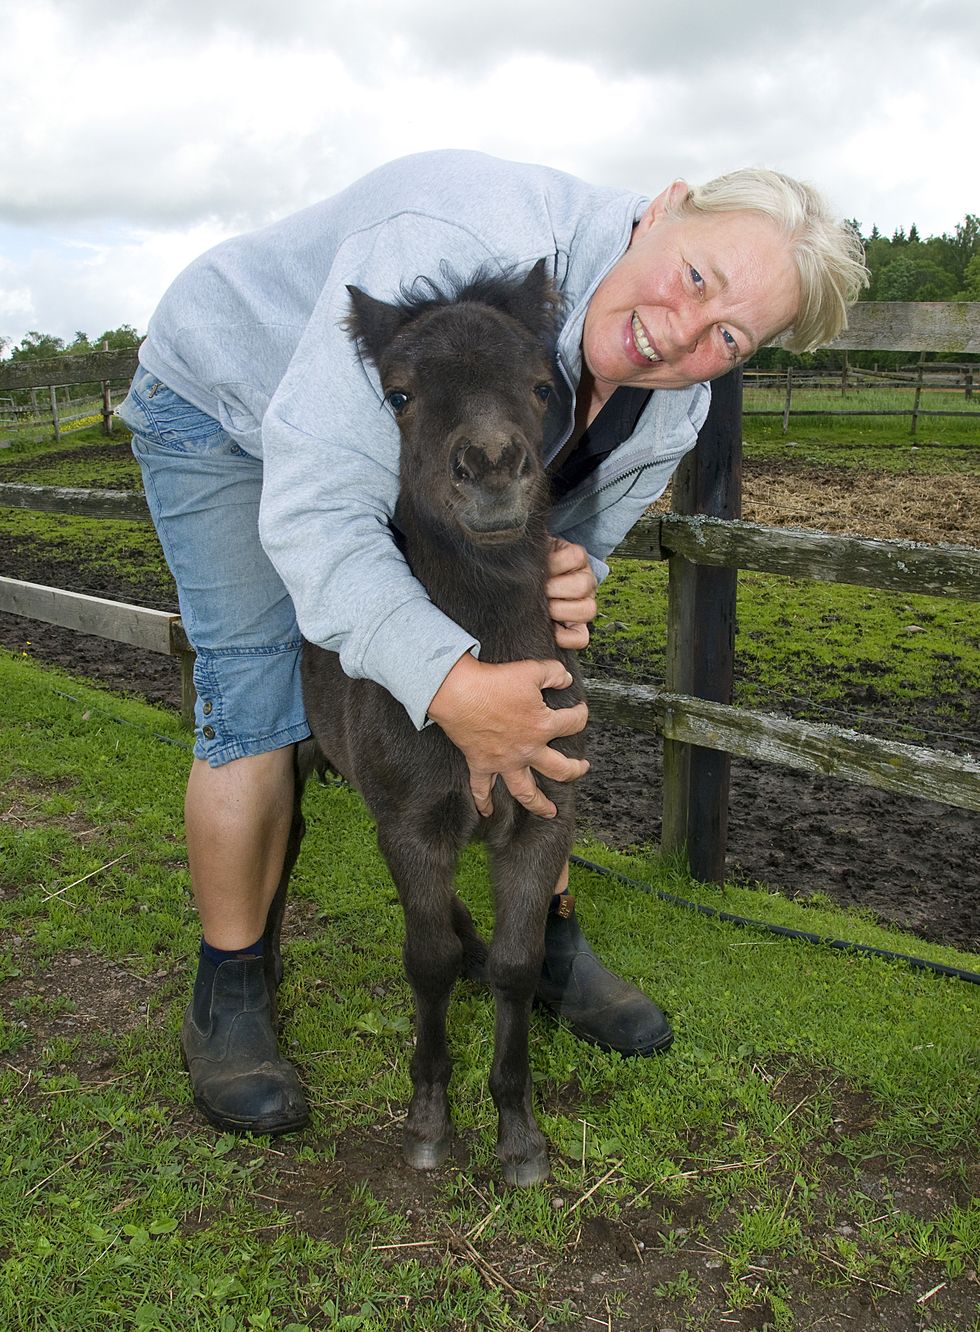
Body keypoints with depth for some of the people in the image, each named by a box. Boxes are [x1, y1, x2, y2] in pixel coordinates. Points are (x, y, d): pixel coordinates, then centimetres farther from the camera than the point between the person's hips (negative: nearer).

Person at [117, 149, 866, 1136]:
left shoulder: (669, 414, -19)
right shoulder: (457, 242, -43)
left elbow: (574, 535, -3)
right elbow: (314, 507, -44)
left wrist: (566, 582, -29)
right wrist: (448, 682, -54)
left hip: (408, 459, 6)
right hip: (221, 403, -5)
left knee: (531, 691, -1)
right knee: (256, 710, -15)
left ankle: (550, 947, 18)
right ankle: (226, 1000, 6)